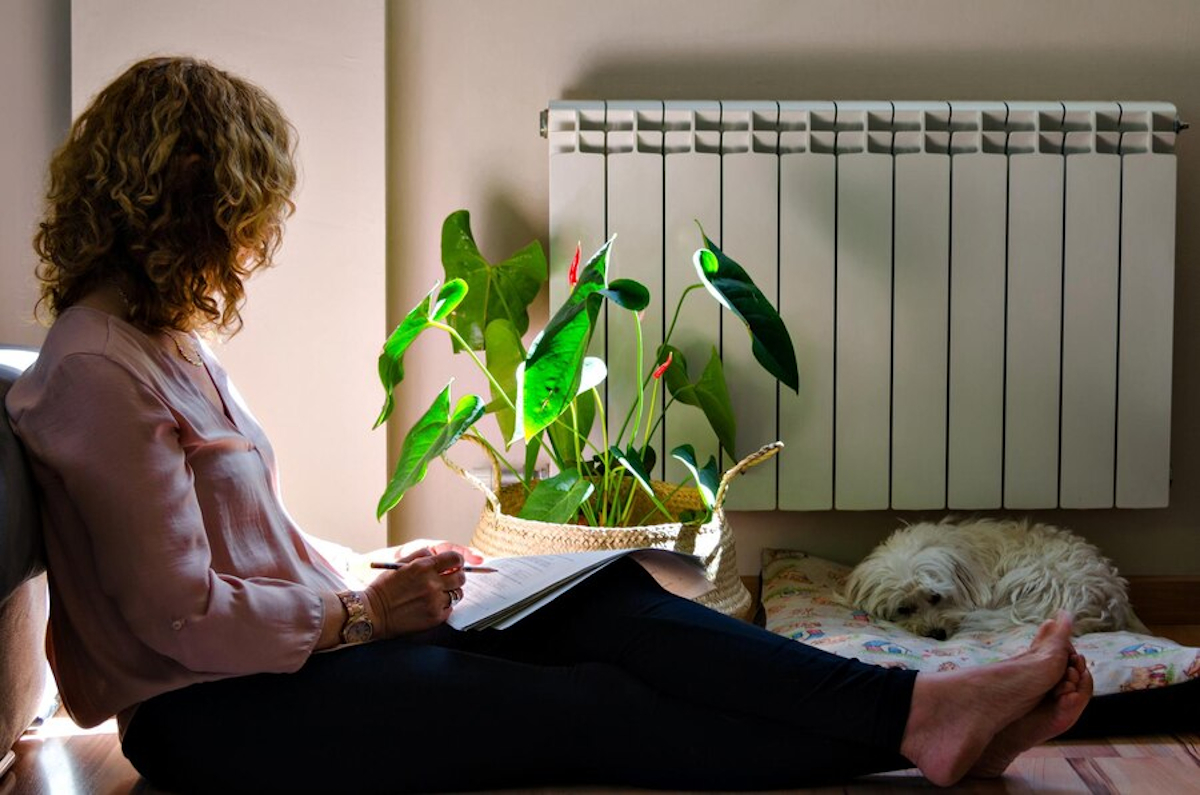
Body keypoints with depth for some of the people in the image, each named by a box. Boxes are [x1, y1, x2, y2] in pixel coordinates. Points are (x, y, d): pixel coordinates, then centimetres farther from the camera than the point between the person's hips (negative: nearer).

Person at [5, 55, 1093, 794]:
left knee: (607, 607, -8)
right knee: (583, 707, -16)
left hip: (310, 640, 9)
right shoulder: (97, 369, -17)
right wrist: (362, 613, -10)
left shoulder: (166, 340, 15)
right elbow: (181, 614, -21)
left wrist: (377, 574, 8)